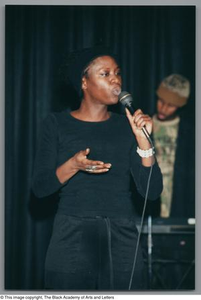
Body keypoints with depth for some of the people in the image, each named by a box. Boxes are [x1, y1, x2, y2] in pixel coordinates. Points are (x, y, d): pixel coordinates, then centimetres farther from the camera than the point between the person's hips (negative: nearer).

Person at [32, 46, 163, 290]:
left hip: (123, 238, 2)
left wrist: (143, 141, -10)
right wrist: (73, 165, -18)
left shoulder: (126, 126, 7)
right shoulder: (57, 124, 3)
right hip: (72, 236, -2)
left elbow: (152, 191, 0)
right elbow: (40, 187, -2)